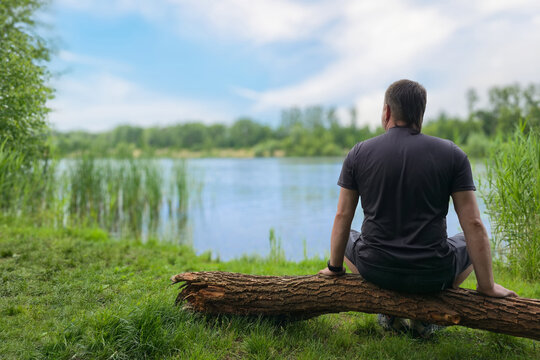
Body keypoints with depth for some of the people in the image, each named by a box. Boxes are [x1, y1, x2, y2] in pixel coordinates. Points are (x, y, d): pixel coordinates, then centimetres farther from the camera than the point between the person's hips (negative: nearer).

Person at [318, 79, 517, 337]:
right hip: (432, 274, 0)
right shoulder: (452, 154, -5)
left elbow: (342, 217, 0)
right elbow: (474, 225, -5)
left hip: (375, 271, 1)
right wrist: (487, 287, 5)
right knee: (471, 243, 30)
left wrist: (334, 268, 13)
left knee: (346, 238, 33)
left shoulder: (359, 153, -3)